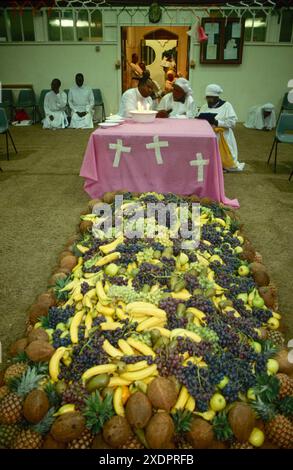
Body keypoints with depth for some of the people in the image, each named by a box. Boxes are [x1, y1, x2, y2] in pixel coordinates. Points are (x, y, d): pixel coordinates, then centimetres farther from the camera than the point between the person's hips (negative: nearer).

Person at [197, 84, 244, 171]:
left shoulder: (226, 105, 2)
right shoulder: (204, 107, 18)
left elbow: (232, 122, -9)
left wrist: (217, 123, -19)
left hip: (222, 138, -4)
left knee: (223, 159, -20)